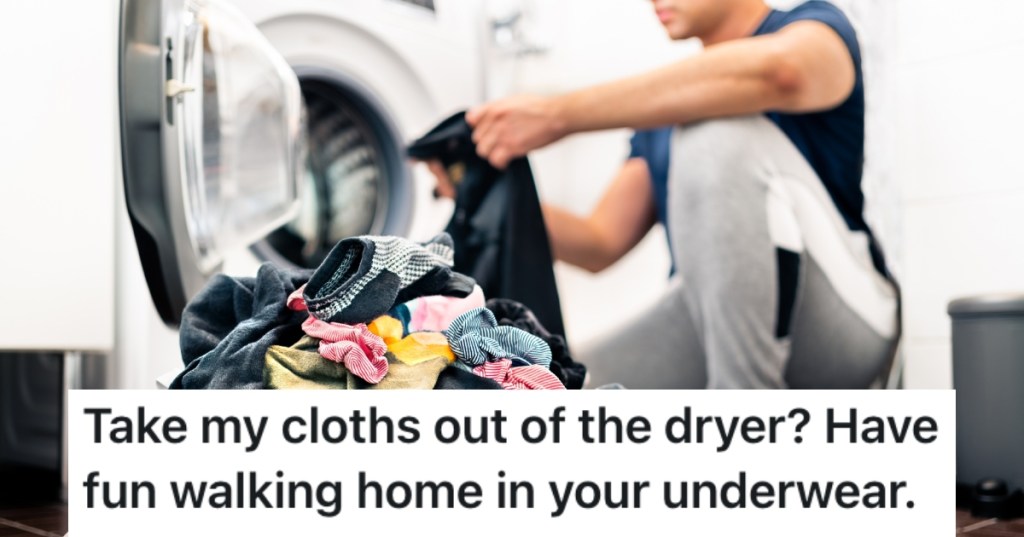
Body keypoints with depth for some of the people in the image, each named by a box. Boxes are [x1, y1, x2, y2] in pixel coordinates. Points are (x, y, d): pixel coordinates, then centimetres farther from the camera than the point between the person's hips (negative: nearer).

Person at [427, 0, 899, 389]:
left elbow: (773, 70, -28)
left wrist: (559, 114, -27)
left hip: (840, 323, -5)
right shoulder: (665, 111, 20)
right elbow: (601, 245, 14)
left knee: (720, 133, -27)